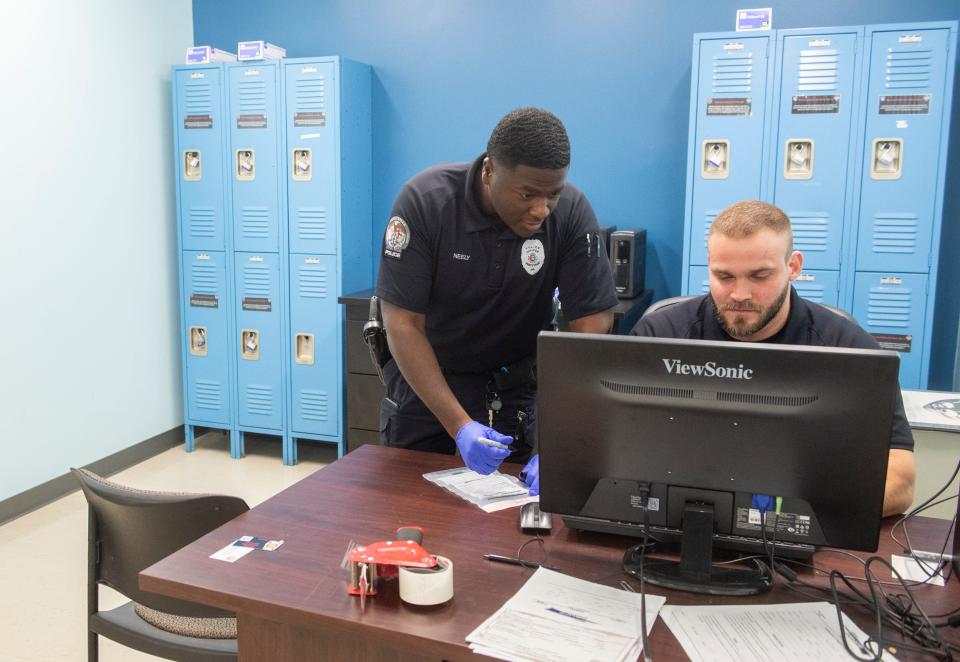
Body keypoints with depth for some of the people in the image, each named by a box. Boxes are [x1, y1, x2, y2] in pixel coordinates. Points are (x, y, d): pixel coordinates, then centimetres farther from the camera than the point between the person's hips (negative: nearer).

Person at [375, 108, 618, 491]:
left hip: (512, 384, 1)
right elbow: (402, 325, -24)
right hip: (423, 375, 0)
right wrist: (459, 426, -33)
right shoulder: (423, 202, -24)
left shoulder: (571, 212, -21)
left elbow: (590, 331, -21)